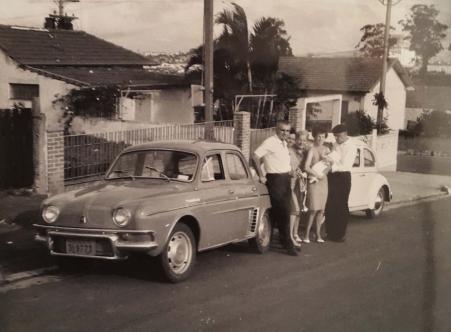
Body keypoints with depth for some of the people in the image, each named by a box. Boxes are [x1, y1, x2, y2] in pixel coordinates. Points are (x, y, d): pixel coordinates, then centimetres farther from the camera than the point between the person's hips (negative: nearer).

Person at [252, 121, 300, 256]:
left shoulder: (284, 143, 14)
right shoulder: (270, 142, -13)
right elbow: (255, 156, -22)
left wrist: (290, 170, 16)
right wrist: (261, 176, -19)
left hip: (285, 179, 9)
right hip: (275, 179, -9)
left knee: (284, 212, 13)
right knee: (283, 213, -10)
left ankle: (285, 240, 23)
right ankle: (288, 243, -5)